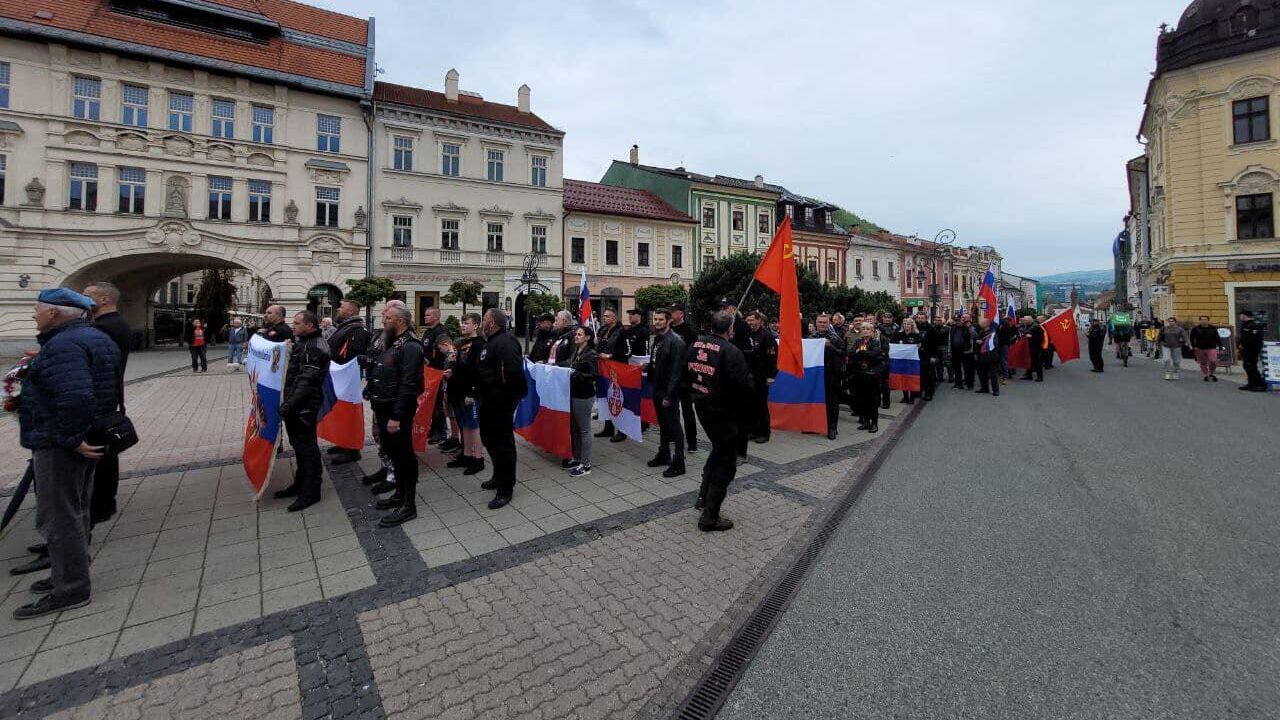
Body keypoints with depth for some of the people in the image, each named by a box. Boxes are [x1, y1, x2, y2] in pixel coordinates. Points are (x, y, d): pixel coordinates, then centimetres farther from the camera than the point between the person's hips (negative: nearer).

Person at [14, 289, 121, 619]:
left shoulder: (62, 346, -21)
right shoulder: (96, 337, 11)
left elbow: (74, 397, -35)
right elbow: (113, 388, 19)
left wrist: (72, 439, -24)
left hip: (59, 445, -10)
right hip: (89, 439, 10)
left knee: (58, 517, 0)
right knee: (75, 512, 20)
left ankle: (70, 589, 8)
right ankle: (70, 572, 33)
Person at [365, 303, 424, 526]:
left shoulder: (410, 346, -17)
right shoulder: (389, 344, 15)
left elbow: (408, 386, -23)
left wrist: (397, 416, -24)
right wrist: (378, 410, 18)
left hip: (397, 412, -10)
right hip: (384, 409, 10)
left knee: (404, 455, -1)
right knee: (393, 453, 19)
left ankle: (408, 505, 9)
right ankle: (400, 494, 33)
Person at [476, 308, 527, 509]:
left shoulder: (506, 342, -21)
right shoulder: (492, 341, 14)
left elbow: (514, 371, -31)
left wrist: (507, 394, -22)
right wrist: (479, 390, 17)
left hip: (501, 402, -11)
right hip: (489, 400, 11)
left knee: (503, 442, -1)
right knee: (489, 438, 22)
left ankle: (506, 489, 11)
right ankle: (499, 476, 39)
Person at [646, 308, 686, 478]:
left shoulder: (675, 341, -15)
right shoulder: (656, 339, 10)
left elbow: (676, 370, -20)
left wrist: (669, 395, -21)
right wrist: (647, 366, 0)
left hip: (669, 391, -8)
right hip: (657, 388, 8)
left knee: (674, 426, -1)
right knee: (663, 424, 19)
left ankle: (678, 463, 8)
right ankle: (664, 454, 34)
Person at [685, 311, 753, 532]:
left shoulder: (696, 344, 0)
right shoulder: (730, 351, -21)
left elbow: (686, 374, 9)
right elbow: (745, 385, -23)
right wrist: (749, 380, -2)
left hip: (701, 406, 8)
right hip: (723, 412, -7)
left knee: (718, 448, 29)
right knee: (725, 464, 5)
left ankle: (704, 497, 35)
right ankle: (709, 517, 11)